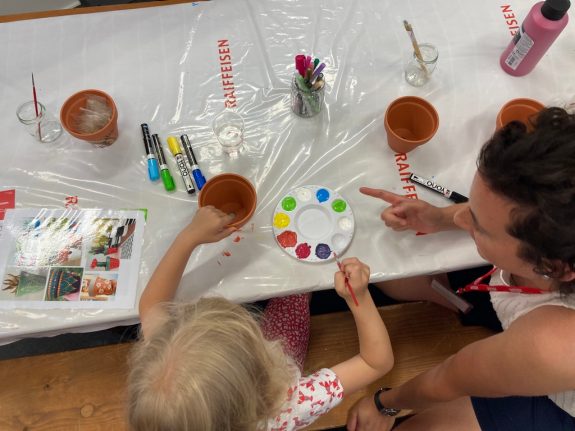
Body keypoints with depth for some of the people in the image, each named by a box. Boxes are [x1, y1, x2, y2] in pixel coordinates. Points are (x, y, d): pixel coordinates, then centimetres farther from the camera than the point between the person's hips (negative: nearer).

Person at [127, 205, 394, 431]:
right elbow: (379, 361, -38)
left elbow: (150, 306, -26)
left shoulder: (160, 390, -42)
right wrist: (360, 299, -43)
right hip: (278, 364, -1)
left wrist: (190, 236, -31)